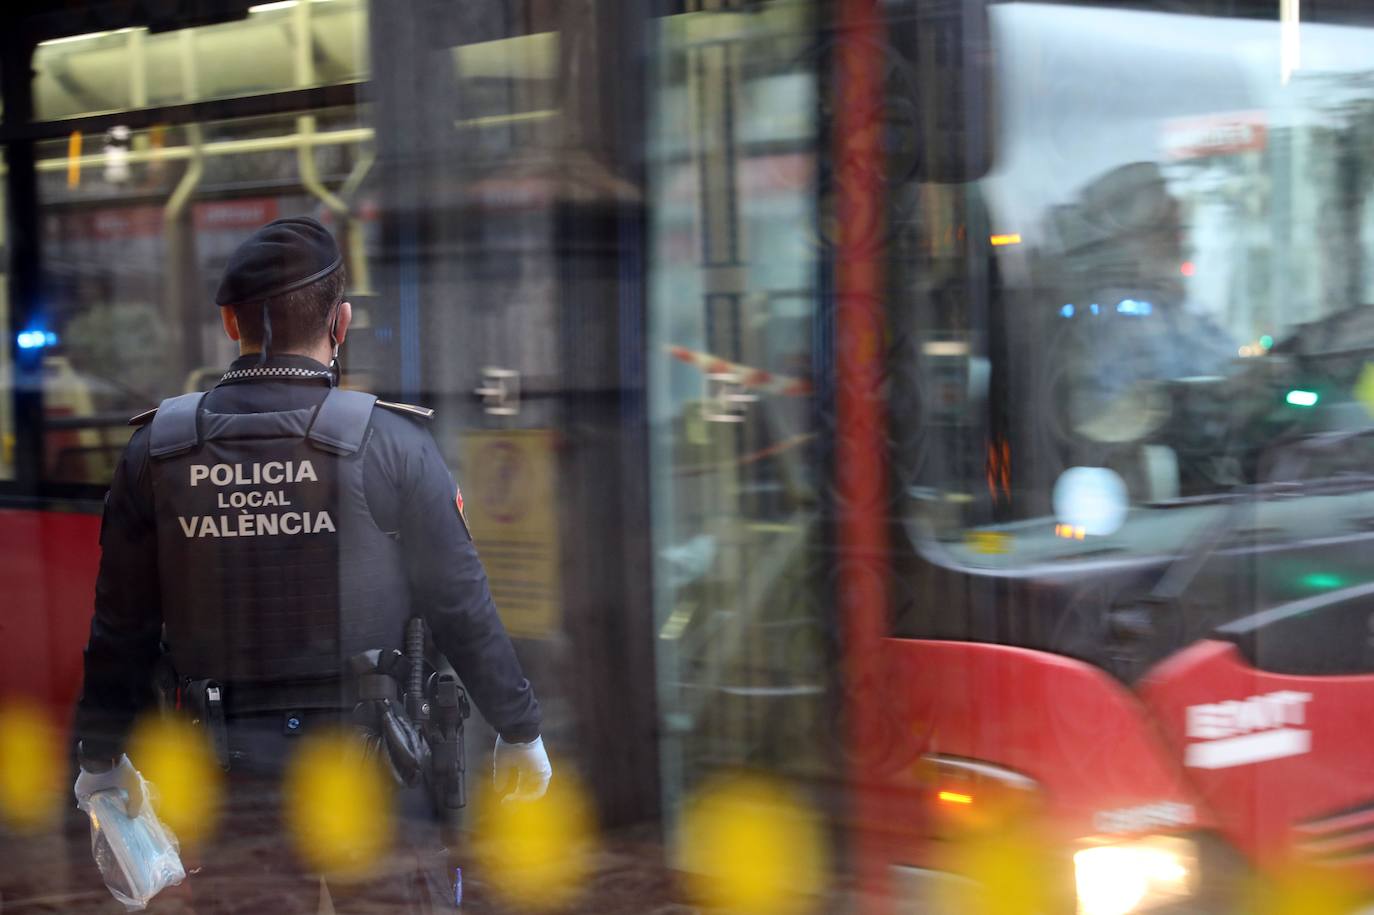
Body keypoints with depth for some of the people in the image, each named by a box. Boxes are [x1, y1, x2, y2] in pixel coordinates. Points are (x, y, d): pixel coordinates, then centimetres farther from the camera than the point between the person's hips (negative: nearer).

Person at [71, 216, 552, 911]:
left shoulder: (156, 448, -1)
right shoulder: (390, 441, -9)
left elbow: (121, 625, 5)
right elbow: (461, 604, -5)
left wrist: (101, 755, 19)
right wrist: (519, 731, 8)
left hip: (226, 773, 2)